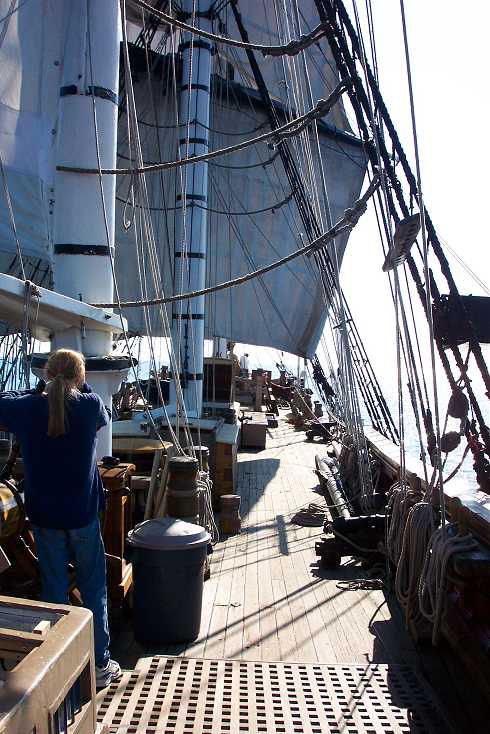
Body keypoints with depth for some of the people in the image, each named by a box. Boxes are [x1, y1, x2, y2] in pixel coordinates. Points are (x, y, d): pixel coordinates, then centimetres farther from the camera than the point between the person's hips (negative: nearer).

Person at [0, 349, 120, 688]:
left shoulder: (28, 408, -10)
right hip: (83, 515, -1)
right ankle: (100, 665, 22)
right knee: (94, 589, 13)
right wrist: (82, 387, 14)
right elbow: (106, 415, 11)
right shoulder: (90, 405, -13)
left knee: (54, 591, 14)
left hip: (45, 517, 1)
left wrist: (39, 391, 9)